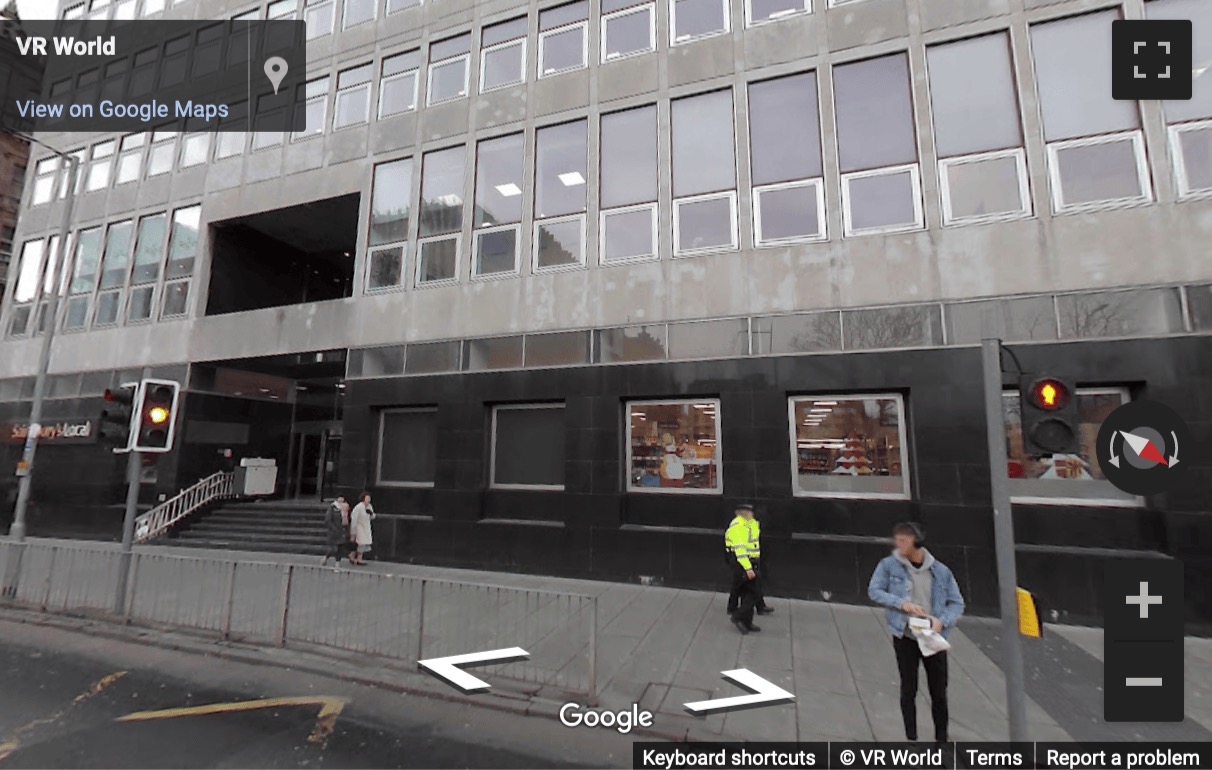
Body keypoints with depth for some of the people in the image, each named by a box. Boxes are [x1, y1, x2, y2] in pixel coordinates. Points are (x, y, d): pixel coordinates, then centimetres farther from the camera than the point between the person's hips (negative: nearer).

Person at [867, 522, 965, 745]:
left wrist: (942, 621, -14)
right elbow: (874, 590, -7)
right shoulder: (889, 565, -6)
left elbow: (957, 603, 3)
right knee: (908, 690, 6)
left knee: (939, 691, 13)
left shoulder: (940, 571, -1)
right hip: (905, 637, -2)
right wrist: (901, 603, -20)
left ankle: (942, 738, 33)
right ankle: (911, 738, 21)